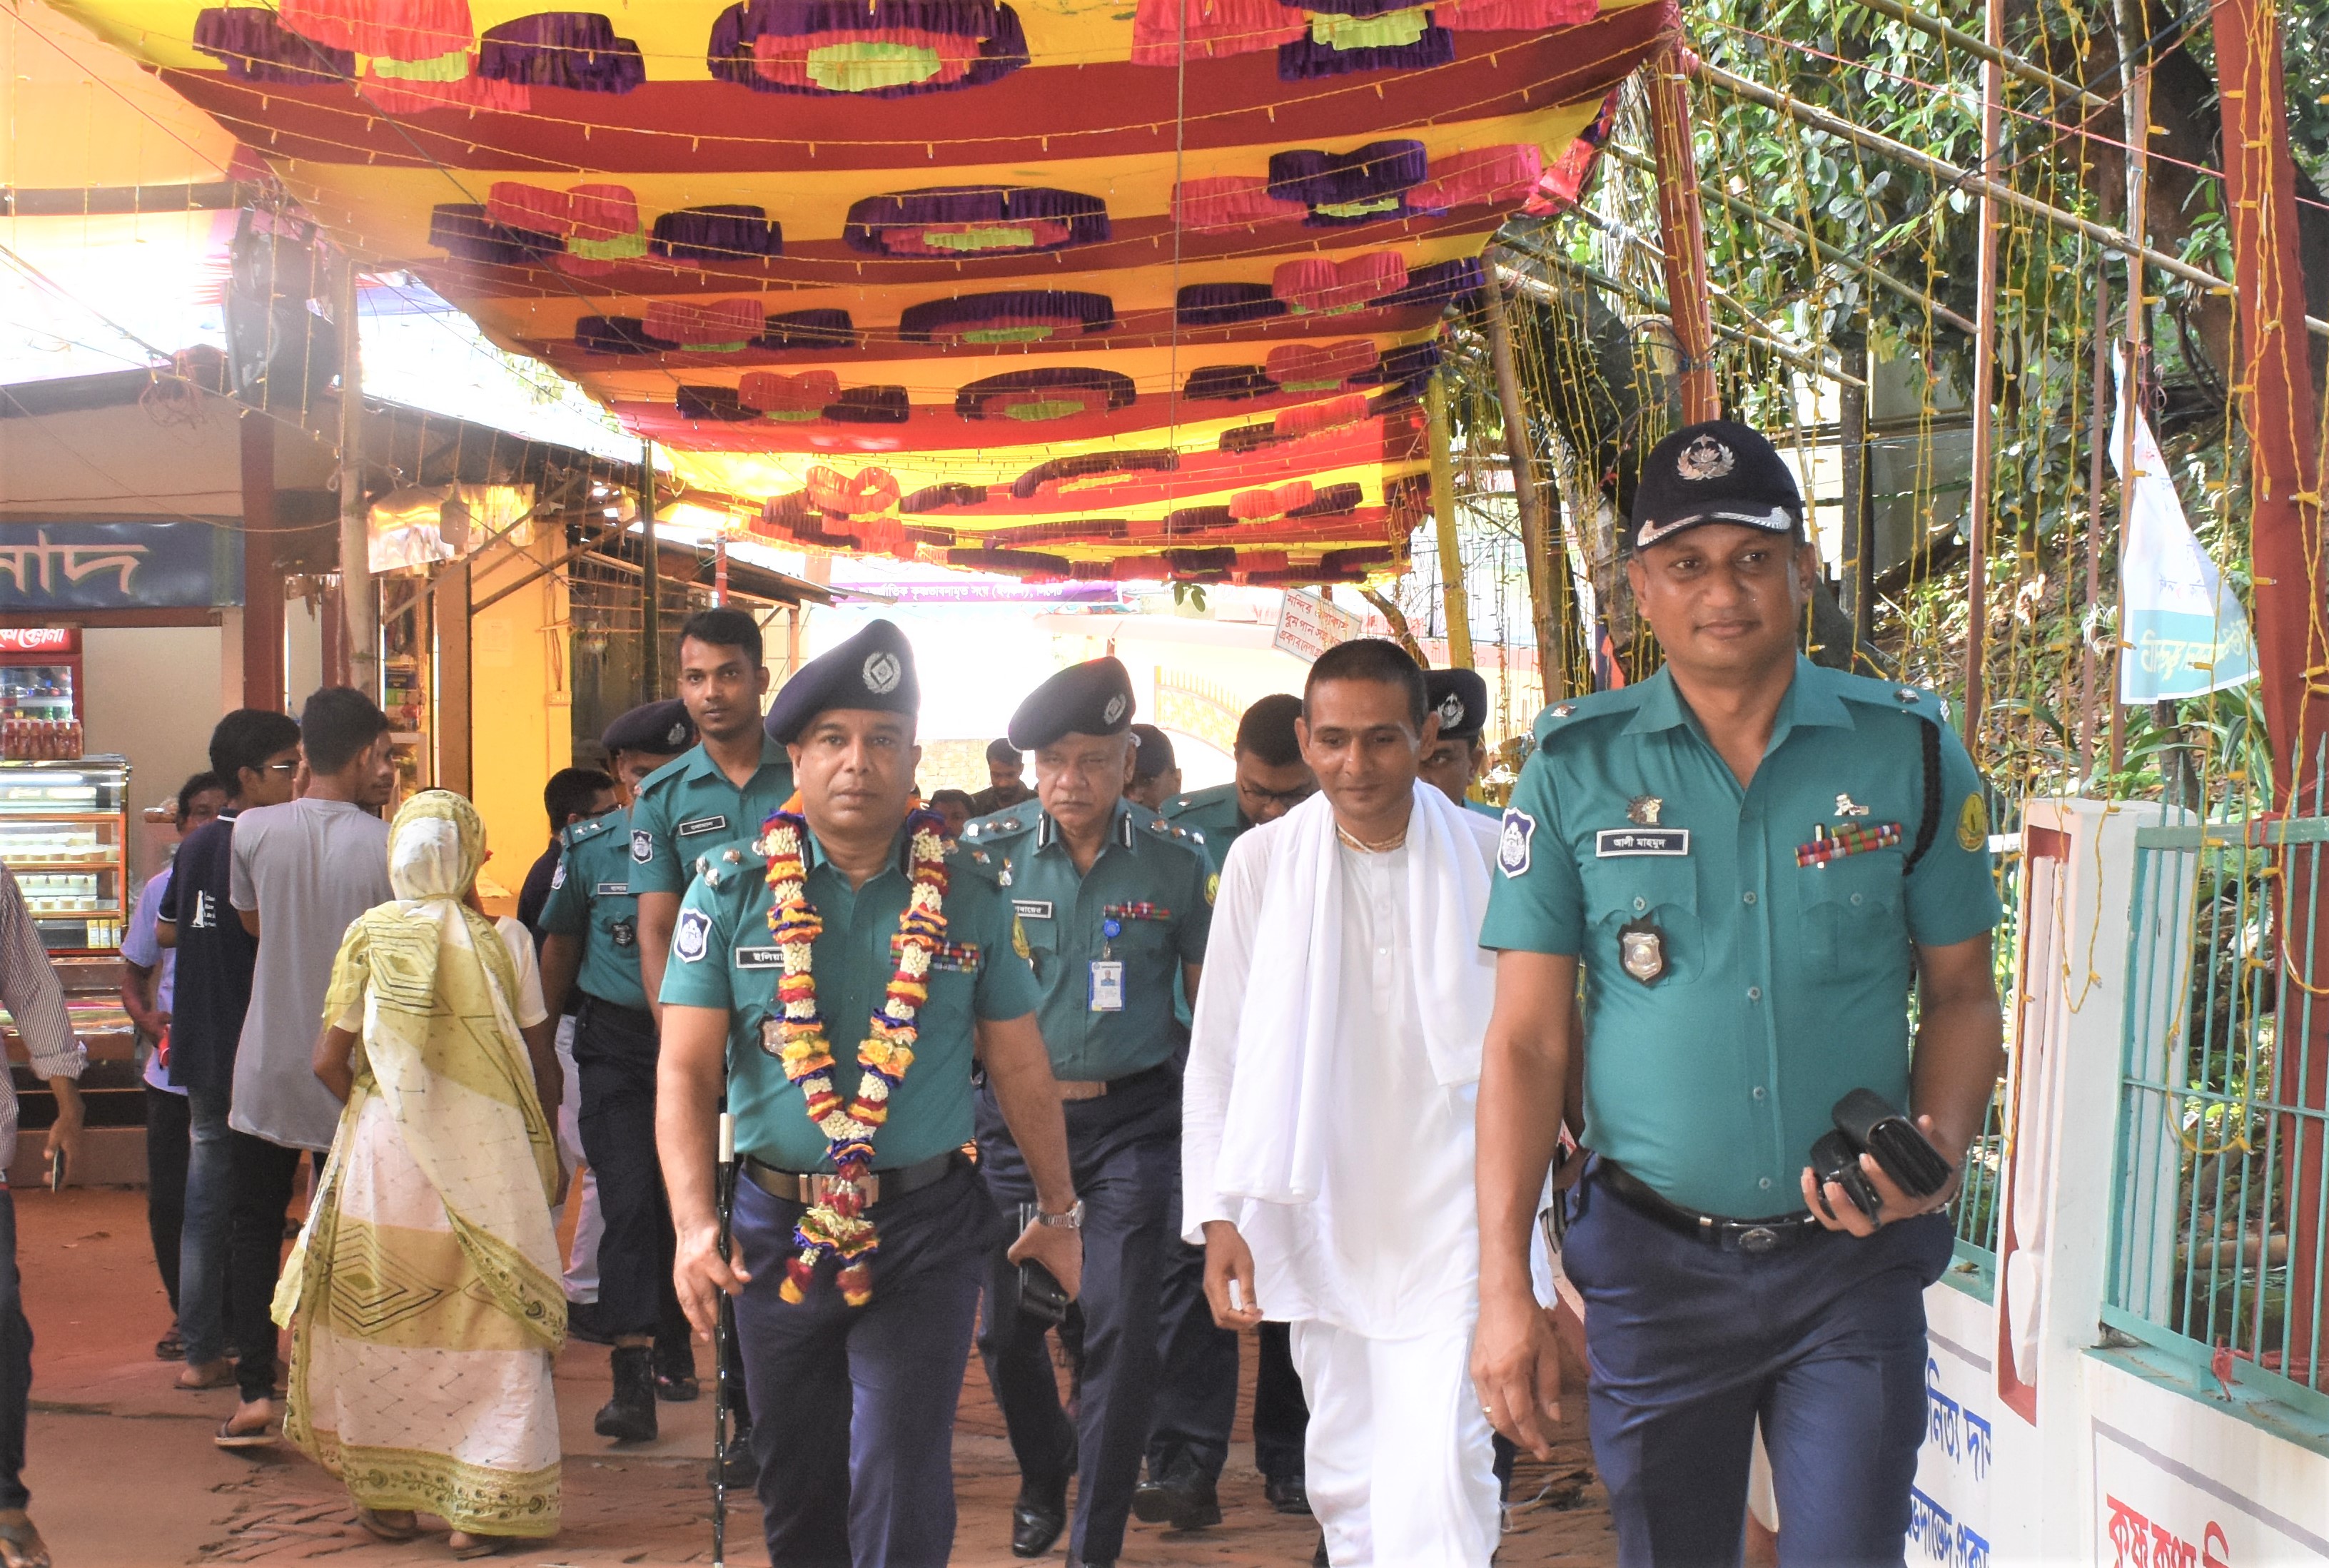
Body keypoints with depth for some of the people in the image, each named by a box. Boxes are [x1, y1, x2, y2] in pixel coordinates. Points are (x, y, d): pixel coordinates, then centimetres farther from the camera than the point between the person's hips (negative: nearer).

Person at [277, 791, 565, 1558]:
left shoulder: (368, 935, -2)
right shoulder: (506, 939, -3)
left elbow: (329, 1062, -2)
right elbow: (542, 1065, -1)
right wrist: (547, 1150, 13)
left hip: (388, 1150, 1)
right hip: (489, 1152, -1)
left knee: (379, 1322, 15)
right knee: (491, 1326, 7)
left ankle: (389, 1495, 22)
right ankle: (481, 1511, 9)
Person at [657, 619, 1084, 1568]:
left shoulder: (967, 899, 0)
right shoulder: (732, 892, -2)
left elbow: (1020, 1068, 7)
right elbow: (686, 1070, -6)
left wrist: (1059, 1211, 13)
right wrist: (693, 1224, -18)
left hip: (927, 1232, -1)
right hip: (778, 1229, 1)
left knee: (901, 1486, -5)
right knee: (795, 1486, 16)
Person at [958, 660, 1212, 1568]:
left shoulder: (1176, 861, -4)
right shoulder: (986, 851, -5)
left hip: (1133, 1116, -1)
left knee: (1120, 1330, -3)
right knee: (1006, 1323, 10)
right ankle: (1043, 1474, 41)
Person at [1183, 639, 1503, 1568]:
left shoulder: (1488, 857, -5)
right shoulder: (1262, 861, -1)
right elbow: (1217, 1054, 4)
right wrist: (1218, 1215, 0)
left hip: (1446, 1221, -2)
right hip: (1320, 1215, 2)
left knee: (1437, 1476, -10)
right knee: (1344, 1474, 13)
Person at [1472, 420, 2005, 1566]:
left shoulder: (1908, 751, -2)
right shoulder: (1575, 767, -4)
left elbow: (1961, 996, 6)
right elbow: (1525, 1042, -4)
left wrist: (1940, 1146, -14)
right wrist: (1503, 1287, -9)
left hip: (1854, 1260, 0)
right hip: (1655, 1261, 1)